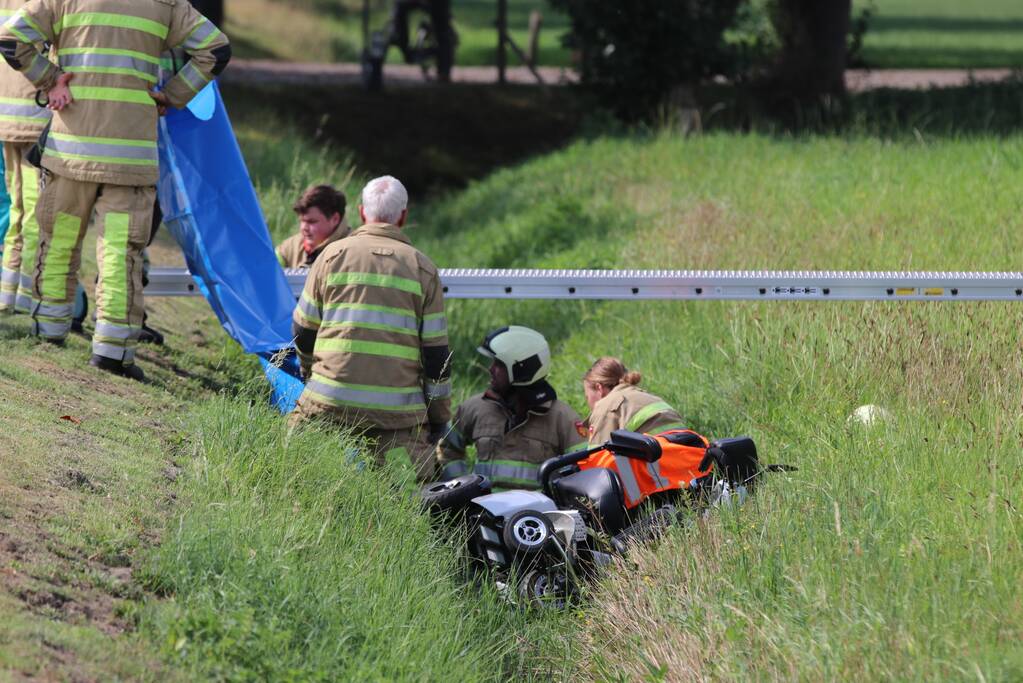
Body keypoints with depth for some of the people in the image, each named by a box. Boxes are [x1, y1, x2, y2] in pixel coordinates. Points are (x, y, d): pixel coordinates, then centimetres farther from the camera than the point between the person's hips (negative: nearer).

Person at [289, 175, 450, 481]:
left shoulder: (334, 255, 7)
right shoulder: (422, 268, 7)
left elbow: (303, 330, 12)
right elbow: (436, 351, 6)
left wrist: (311, 376, 31)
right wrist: (440, 415, 15)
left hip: (330, 400, 0)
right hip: (398, 407, 0)